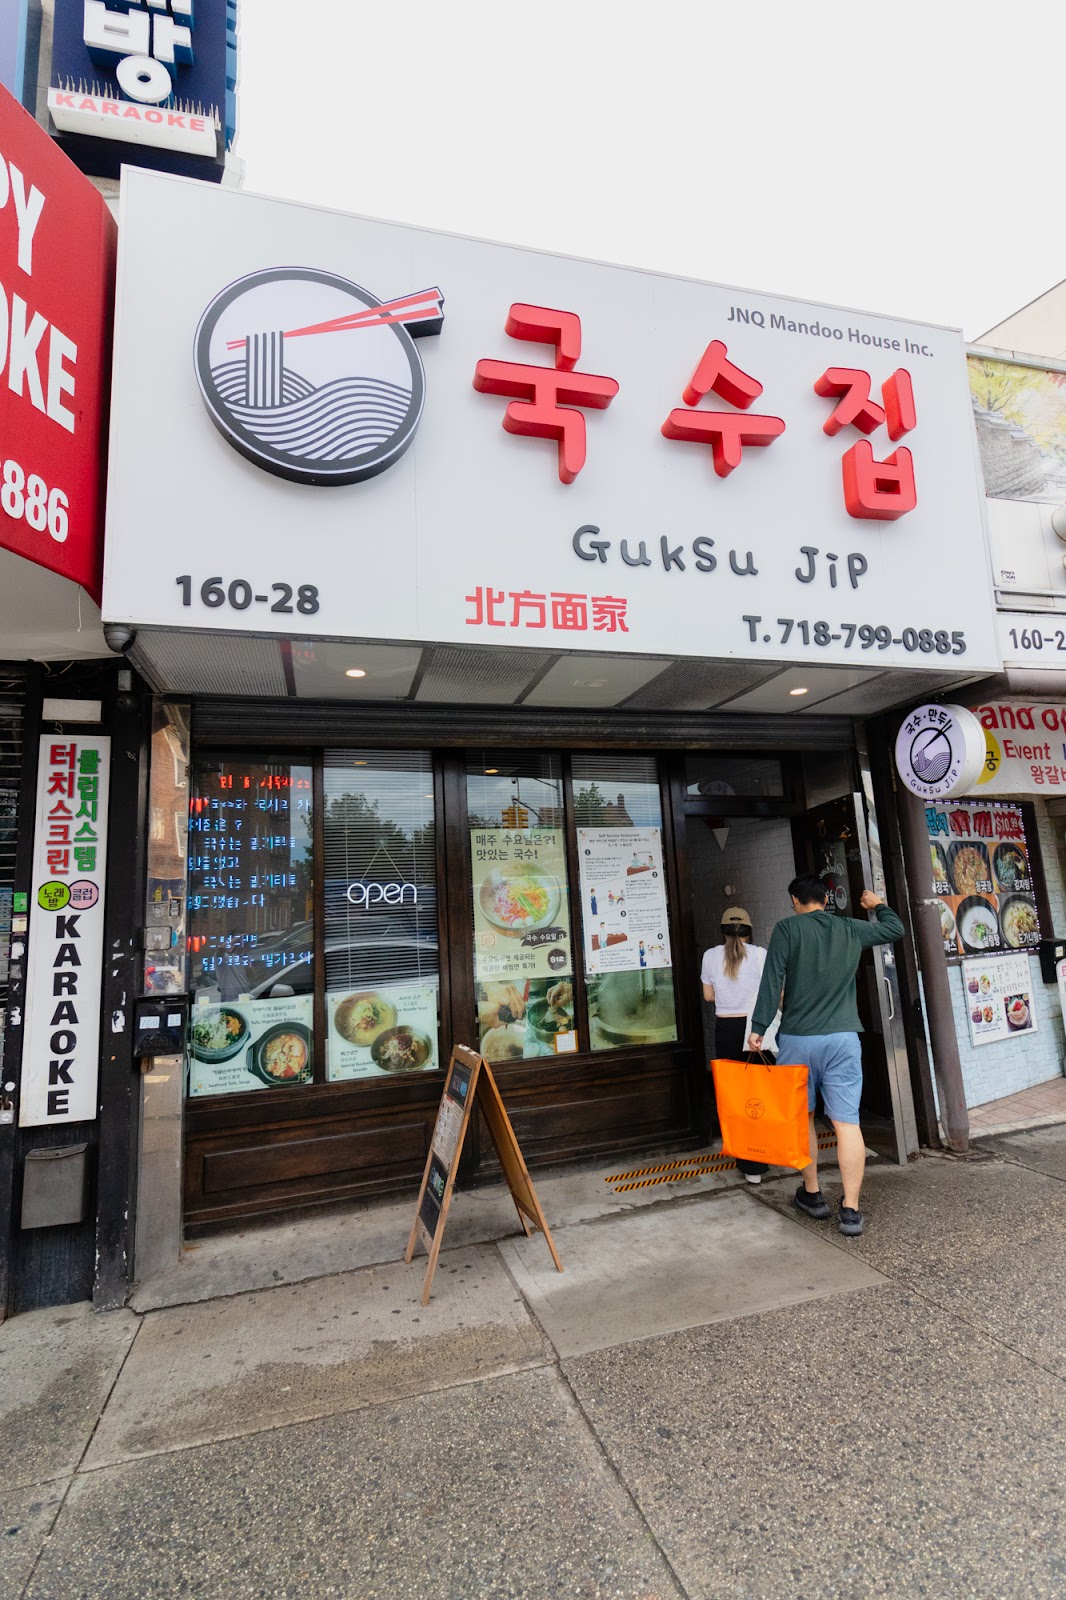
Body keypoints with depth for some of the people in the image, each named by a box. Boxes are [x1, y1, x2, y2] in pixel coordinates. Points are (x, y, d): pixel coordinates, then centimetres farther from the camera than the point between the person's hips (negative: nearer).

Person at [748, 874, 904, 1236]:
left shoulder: (787, 928, -4)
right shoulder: (850, 929, 6)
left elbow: (772, 981, -10)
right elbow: (895, 928, 24)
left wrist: (759, 1028, -7)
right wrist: (879, 905, 43)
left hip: (797, 1038, -1)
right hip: (842, 1038, 2)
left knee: (802, 1117, 15)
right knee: (847, 1122, 3)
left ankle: (812, 1194, 27)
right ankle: (851, 1210, 4)